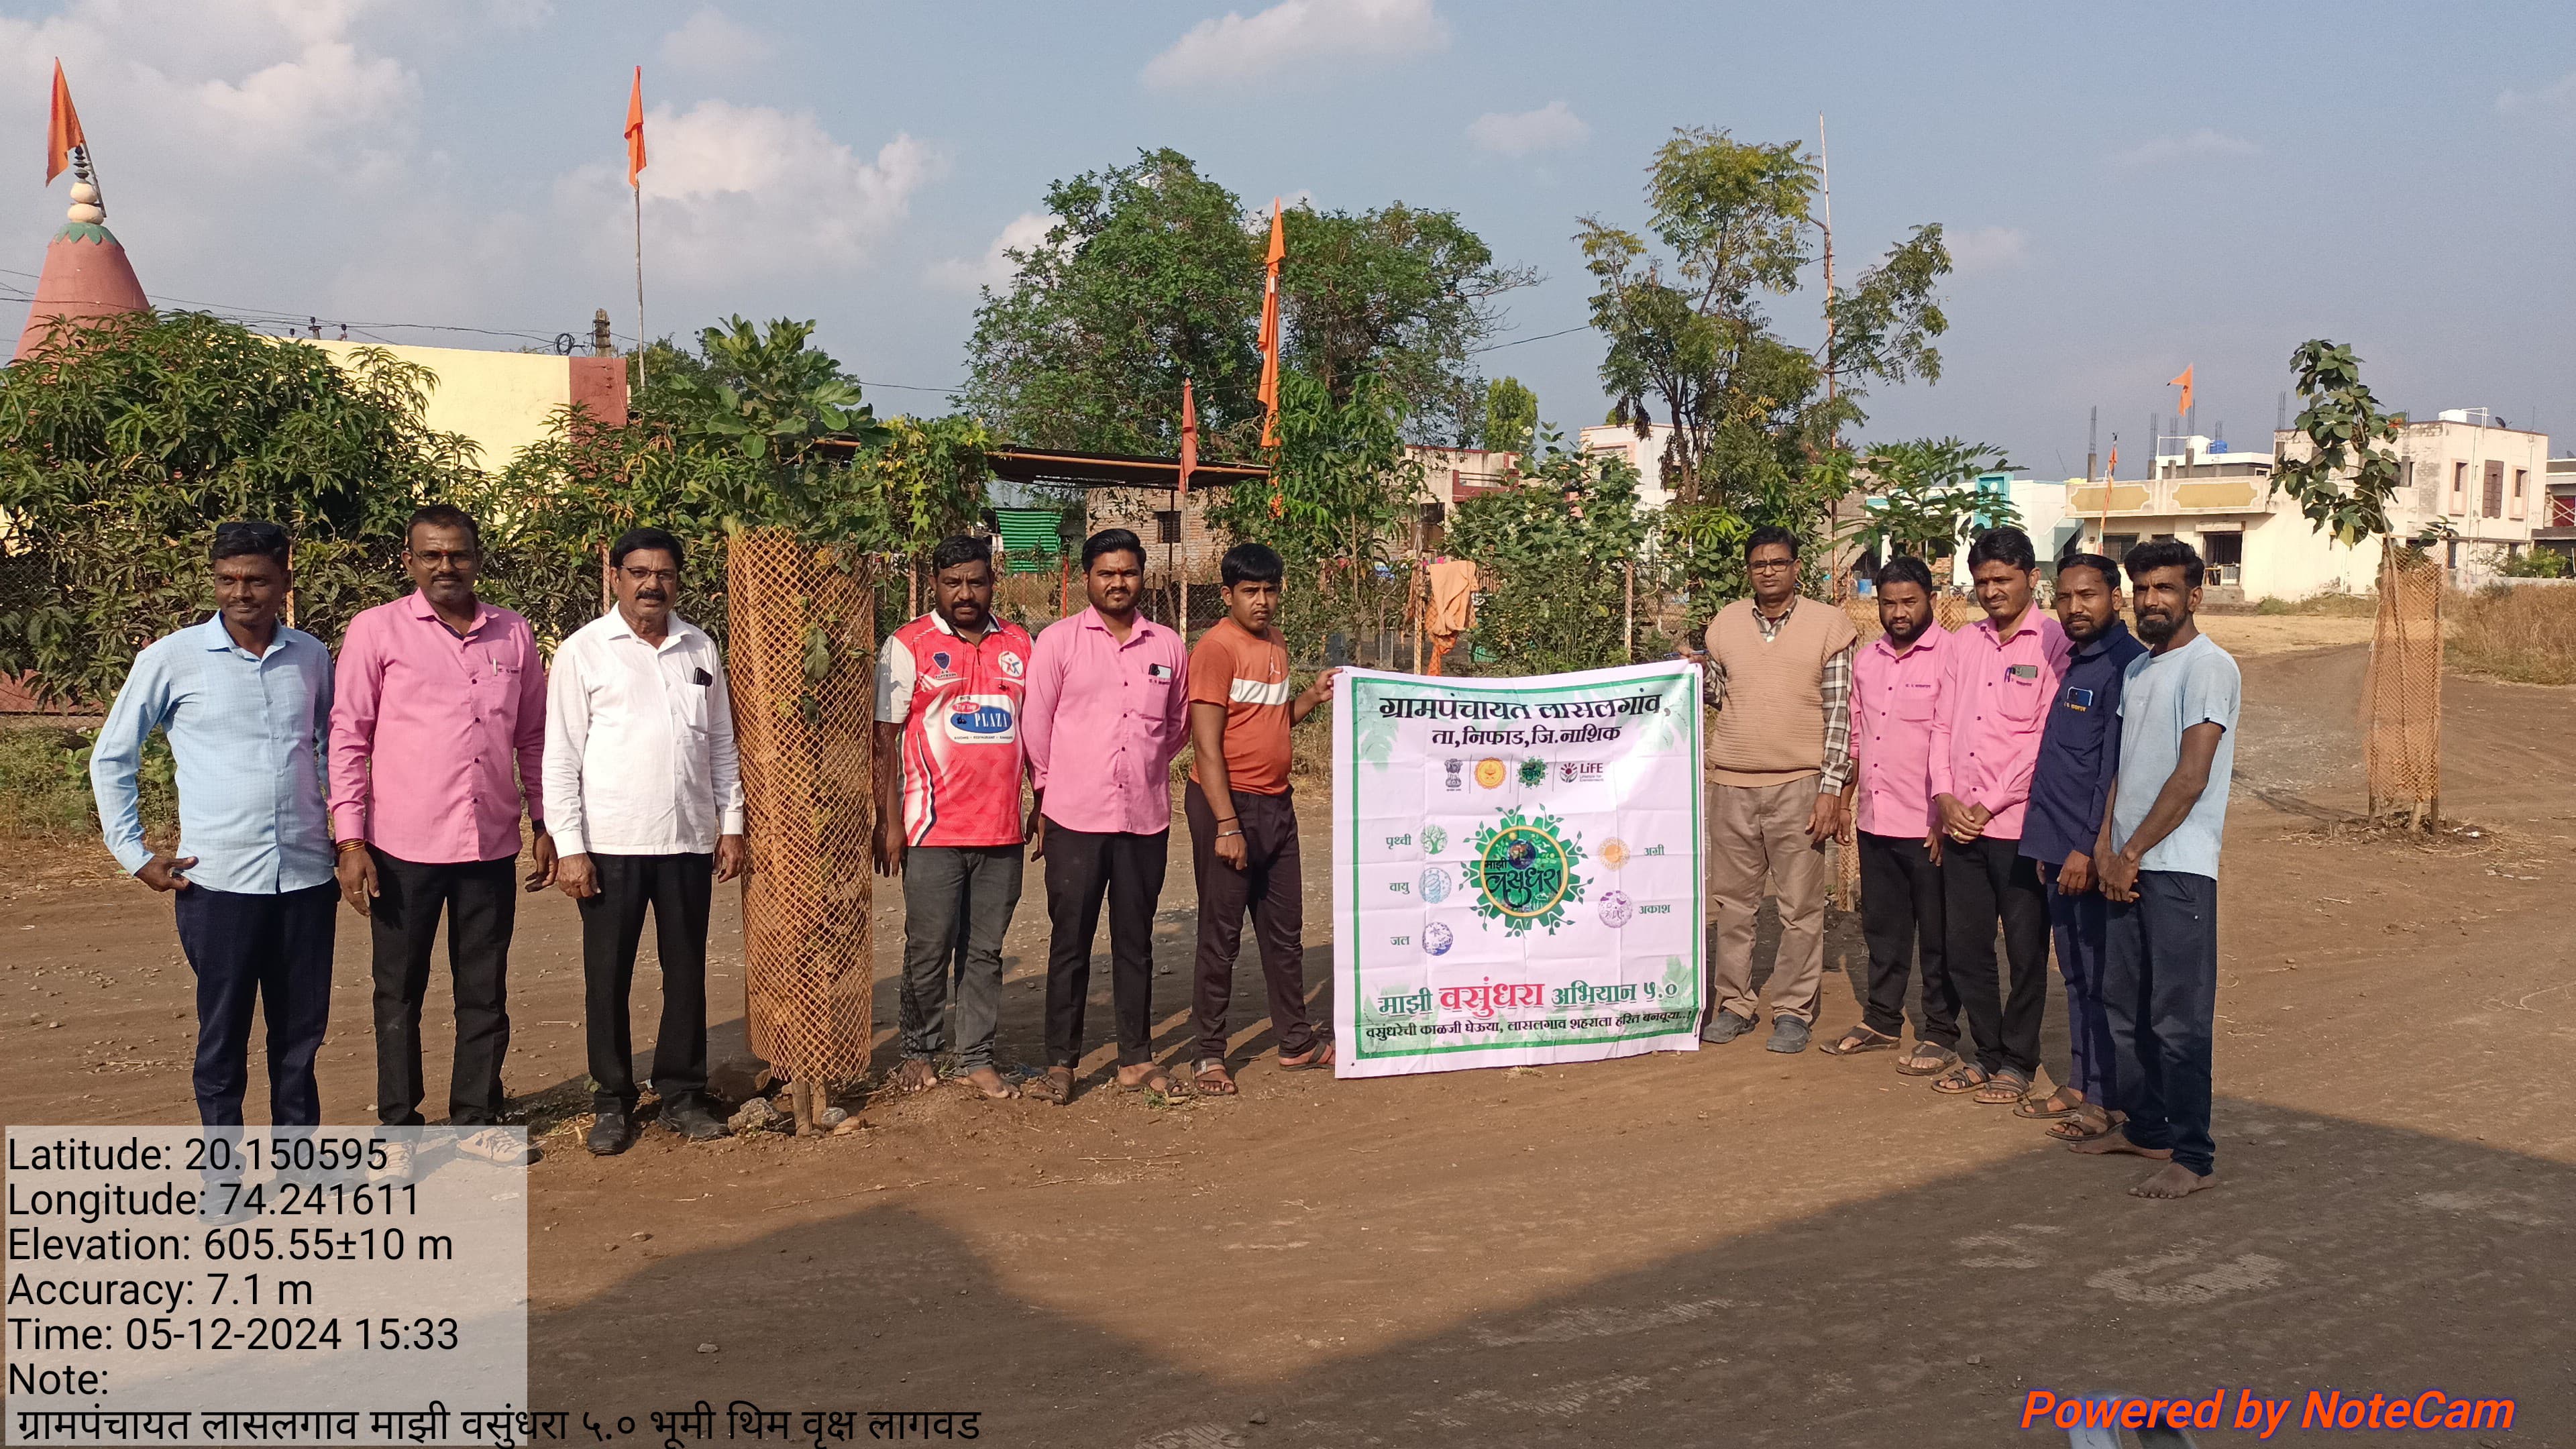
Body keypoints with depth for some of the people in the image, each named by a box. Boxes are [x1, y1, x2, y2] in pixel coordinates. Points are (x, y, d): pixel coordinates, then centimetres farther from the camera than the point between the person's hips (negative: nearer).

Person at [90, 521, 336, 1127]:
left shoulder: (311, 656, 6)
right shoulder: (171, 658, -3)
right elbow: (111, 759, 5)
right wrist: (133, 852, 0)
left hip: (307, 874, 3)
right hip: (218, 880, -3)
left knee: (301, 1032, 10)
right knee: (222, 1037, 5)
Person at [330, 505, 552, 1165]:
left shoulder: (514, 634, 7)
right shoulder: (376, 631, -3)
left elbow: (533, 735, 14)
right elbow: (348, 738, -3)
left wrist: (544, 823, 12)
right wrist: (350, 841, -7)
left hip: (491, 844, 3)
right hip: (405, 844, -3)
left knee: (485, 991, 11)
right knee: (400, 992, 9)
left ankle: (477, 1117, 24)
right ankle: (399, 1125, 21)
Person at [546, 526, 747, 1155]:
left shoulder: (701, 649, 9)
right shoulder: (584, 651, -2)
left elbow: (722, 744, 14)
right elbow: (561, 756, -4)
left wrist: (731, 826, 9)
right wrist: (570, 847, -9)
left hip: (689, 842, 3)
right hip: (611, 843, -3)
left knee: (686, 971, 9)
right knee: (608, 977, 5)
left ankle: (682, 1093, 22)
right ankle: (613, 1103, 18)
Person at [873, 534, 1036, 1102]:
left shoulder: (1021, 645, 11)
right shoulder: (908, 645, -1)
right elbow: (884, 737, -2)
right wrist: (888, 820, -7)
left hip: (1002, 830, 3)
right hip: (933, 831, -3)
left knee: (986, 951, 8)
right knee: (929, 950, 4)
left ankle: (977, 1058, 16)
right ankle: (920, 1051, 21)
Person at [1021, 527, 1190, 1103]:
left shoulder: (1168, 647, 8)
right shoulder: (1058, 641, 0)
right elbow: (1036, 725, 3)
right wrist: (1045, 796, 5)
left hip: (1146, 819, 3)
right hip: (1074, 818, -2)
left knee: (1136, 941, 10)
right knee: (1070, 942, 2)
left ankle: (1136, 1057, 18)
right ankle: (1060, 1061, 11)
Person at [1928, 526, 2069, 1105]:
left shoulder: (2054, 644, -7)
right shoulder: (1964, 643, 12)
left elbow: (2047, 740, -12)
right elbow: (1943, 724, 12)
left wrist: (1990, 804, -12)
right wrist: (1945, 796, -2)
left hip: (2019, 824, -6)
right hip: (1960, 825, 6)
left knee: (2026, 953, 5)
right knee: (1964, 949, 11)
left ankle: (2019, 1062, 18)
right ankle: (1987, 1052, 25)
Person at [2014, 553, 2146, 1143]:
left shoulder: (2126, 665, -14)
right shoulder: (2076, 661, 15)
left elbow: (2116, 770, -19)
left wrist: (2089, 849, -21)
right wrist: (2052, 846, 17)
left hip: (2094, 854, -9)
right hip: (2058, 850, 9)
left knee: (2101, 979, -1)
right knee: (2075, 974, 15)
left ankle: (2105, 1101, 6)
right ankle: (2079, 1083, 24)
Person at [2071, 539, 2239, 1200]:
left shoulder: (2208, 666, -9)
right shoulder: (2137, 670, 17)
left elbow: (2191, 777, -15)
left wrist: (2132, 853, -12)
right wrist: (2105, 846, 4)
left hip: (2178, 867, -8)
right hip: (2127, 865, 8)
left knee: (2179, 1017, -6)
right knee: (2124, 1004, 14)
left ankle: (2192, 1157, 0)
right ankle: (2144, 1127, 26)